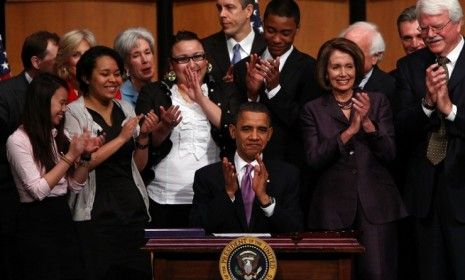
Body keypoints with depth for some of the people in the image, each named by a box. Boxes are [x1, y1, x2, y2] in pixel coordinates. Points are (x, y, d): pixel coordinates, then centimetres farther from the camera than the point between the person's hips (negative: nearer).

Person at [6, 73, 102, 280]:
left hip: (63, 218, 7)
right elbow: (38, 190, -17)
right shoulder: (18, 140, -10)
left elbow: (75, 186, 11)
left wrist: (85, 156, -4)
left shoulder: (58, 136, 12)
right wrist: (70, 156, -15)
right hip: (36, 225, -7)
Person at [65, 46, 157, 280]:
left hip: (134, 208, 5)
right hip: (96, 214, -5)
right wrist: (121, 138, -14)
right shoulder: (74, 113, -3)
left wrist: (143, 136, -1)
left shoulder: (126, 109, 13)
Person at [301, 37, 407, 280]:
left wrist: (368, 123, -13)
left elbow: (389, 154, 2)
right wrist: (349, 131, -14)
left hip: (375, 205, 0)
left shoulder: (378, 102, 9)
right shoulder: (313, 110, 7)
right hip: (333, 206, 0)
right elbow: (314, 160, -5)